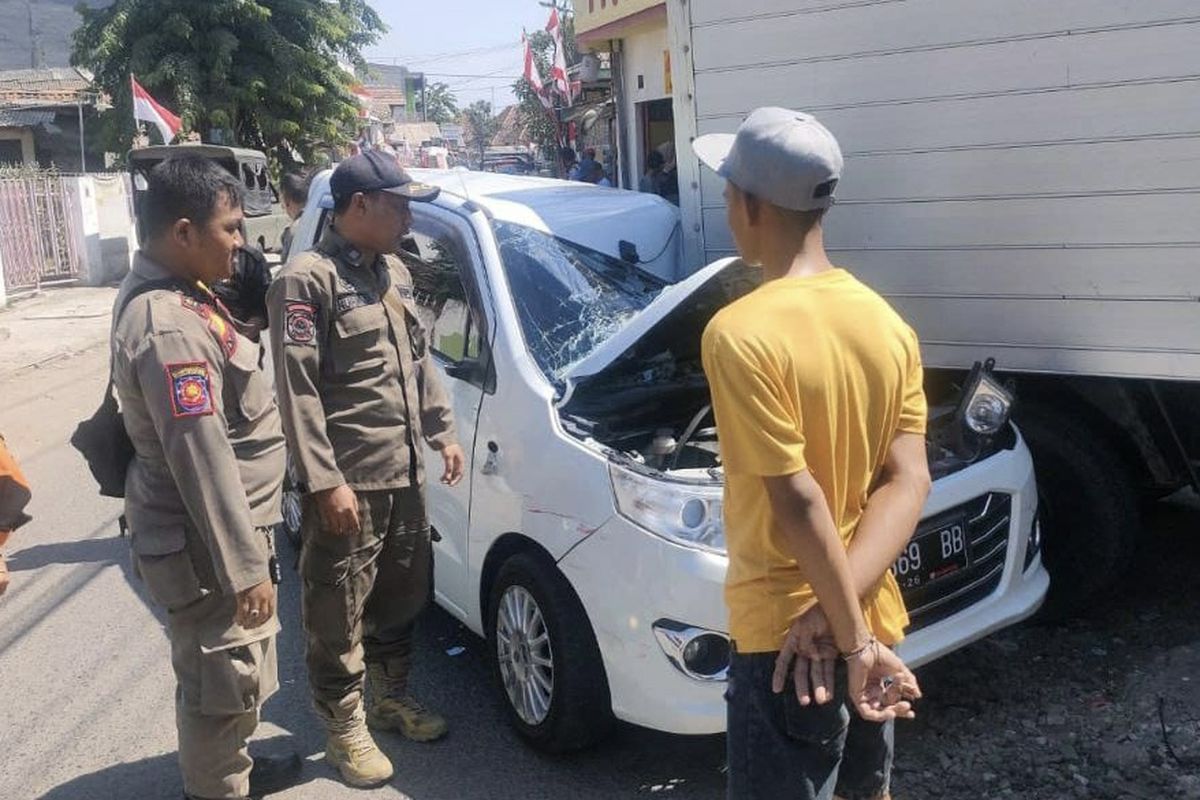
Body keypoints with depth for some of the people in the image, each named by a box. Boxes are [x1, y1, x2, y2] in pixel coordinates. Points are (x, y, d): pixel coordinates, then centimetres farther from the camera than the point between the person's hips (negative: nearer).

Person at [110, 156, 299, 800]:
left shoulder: (168, 292, 6)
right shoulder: (169, 328, -28)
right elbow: (203, 462, -27)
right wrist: (246, 568, -23)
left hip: (209, 534, 10)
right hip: (204, 546, -10)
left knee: (228, 675, 26)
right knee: (221, 681, 7)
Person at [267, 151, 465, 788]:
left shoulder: (393, 273, 13)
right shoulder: (308, 280, -14)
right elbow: (297, 391, -18)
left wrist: (442, 432, 17)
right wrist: (326, 481, -22)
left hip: (404, 473, 8)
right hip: (347, 482, -8)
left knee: (402, 598, 20)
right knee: (339, 613, 6)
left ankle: (391, 698, 38)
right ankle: (345, 730, 22)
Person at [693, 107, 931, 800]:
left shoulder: (741, 333, -21)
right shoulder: (888, 323, 1)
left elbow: (798, 501, -22)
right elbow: (908, 482, -5)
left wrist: (848, 636, -15)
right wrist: (840, 608, -13)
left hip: (785, 632, -7)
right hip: (875, 615, 7)